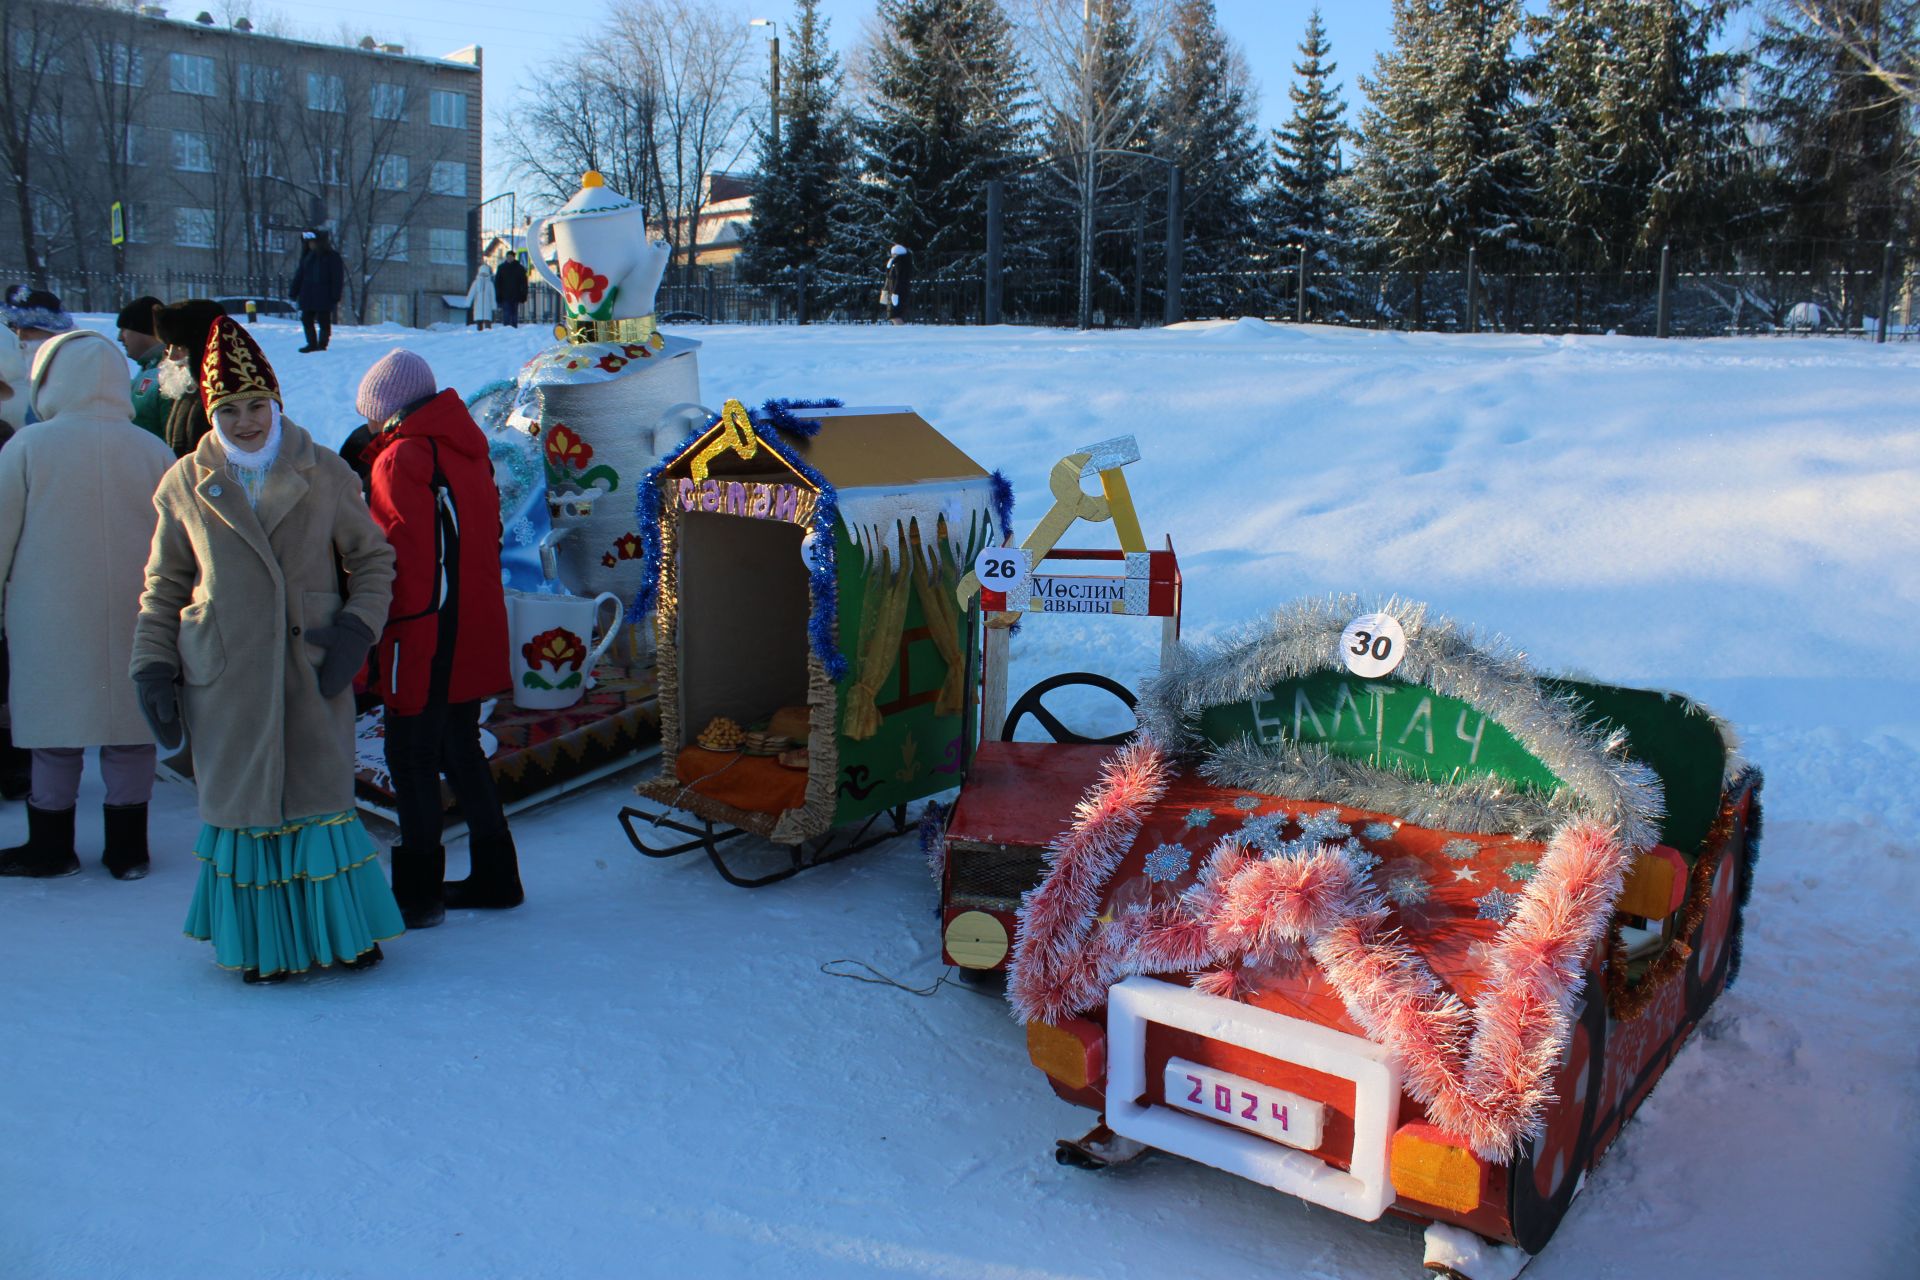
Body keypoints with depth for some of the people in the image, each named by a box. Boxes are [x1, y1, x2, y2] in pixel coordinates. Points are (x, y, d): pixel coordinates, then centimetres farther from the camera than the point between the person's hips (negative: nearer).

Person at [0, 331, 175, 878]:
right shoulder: (154, 452, -4)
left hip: (49, 621, -1)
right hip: (134, 623, 1)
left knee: (55, 736, 10)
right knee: (130, 734, 9)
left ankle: (51, 847, 21)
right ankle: (128, 848, 16)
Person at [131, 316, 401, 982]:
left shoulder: (325, 474, 2)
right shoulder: (186, 485, 4)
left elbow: (373, 558, 8)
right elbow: (163, 589, 10)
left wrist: (358, 627, -6)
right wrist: (153, 667, 2)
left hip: (312, 670, 0)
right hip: (224, 678, 1)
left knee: (322, 795, 5)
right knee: (242, 803, 7)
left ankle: (342, 929, 21)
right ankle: (260, 942, 22)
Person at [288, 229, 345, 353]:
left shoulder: (332, 256, -5)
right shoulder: (307, 256, 12)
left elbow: (338, 278, -7)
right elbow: (299, 276, 15)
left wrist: (336, 296, -13)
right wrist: (293, 294, 11)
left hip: (324, 297, -6)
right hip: (307, 296, 6)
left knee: (323, 321, -1)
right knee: (307, 319, 6)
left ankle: (322, 344, 9)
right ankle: (312, 344, 15)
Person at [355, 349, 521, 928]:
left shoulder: (400, 458, -13)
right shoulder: (466, 447, 11)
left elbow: (398, 559, -17)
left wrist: (371, 640, -11)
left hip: (423, 641, -8)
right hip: (476, 635, 8)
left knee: (411, 759, 2)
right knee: (461, 750, 17)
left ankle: (418, 892, 9)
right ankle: (495, 876, 24)